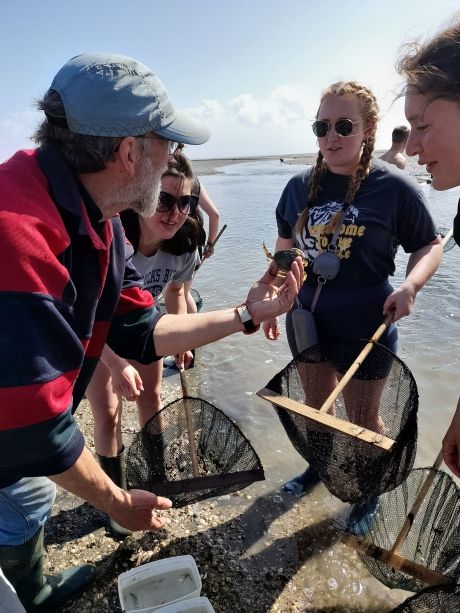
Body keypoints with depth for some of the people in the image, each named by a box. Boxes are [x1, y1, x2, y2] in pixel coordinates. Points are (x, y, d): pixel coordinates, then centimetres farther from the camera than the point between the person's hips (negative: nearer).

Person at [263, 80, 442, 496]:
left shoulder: (394, 187, -12)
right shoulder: (300, 186, 0)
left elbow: (430, 245, -1)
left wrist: (410, 285, -20)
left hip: (365, 326, -4)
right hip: (306, 321, 4)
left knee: (363, 416, 13)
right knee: (317, 403, 23)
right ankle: (319, 465, 49)